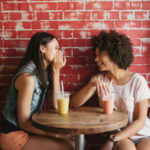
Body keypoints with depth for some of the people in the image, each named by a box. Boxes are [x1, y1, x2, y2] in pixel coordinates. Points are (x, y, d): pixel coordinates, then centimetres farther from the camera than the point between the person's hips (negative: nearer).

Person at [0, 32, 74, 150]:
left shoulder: (44, 72, 4)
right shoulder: (28, 77, -23)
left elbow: (55, 105, -5)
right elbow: (24, 123, -19)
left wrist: (56, 71, -8)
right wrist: (54, 134, -19)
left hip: (28, 130, 8)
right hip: (14, 135, -8)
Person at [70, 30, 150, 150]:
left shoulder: (137, 81, -7)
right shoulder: (99, 79, 4)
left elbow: (140, 121, -8)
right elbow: (74, 104, -6)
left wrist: (113, 140, -19)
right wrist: (92, 84, -22)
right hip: (118, 135, 1)